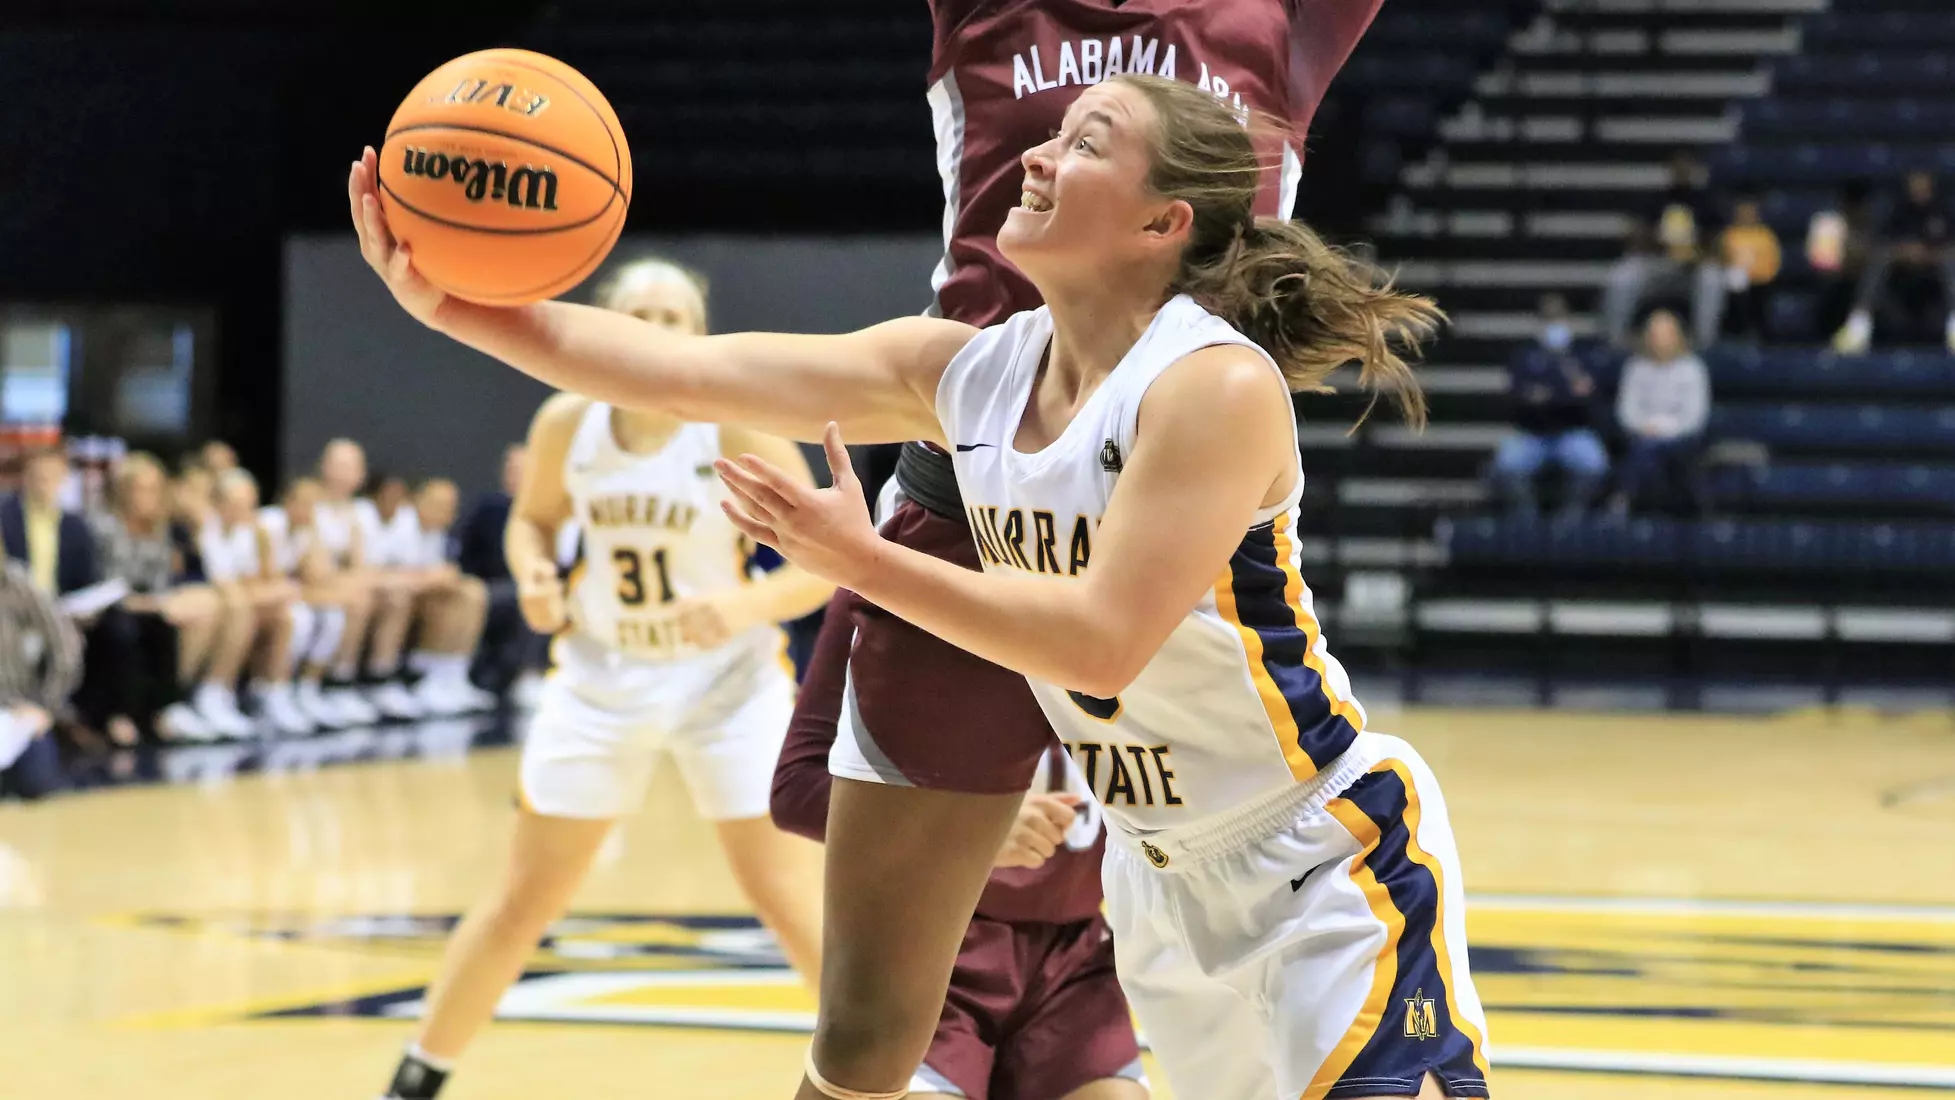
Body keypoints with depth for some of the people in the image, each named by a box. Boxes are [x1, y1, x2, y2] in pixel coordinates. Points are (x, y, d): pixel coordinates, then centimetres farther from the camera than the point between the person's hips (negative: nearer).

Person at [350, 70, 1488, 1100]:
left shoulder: (1219, 383, -23)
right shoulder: (967, 371, -3)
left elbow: (1103, 640, -30)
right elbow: (691, 369, -7)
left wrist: (861, 560, -24)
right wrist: (452, 306, -16)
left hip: (1332, 856, -7)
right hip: (1158, 860, 7)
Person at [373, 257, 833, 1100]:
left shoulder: (740, 429, -20)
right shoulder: (567, 422, -11)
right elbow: (532, 517, 8)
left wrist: (750, 603, -35)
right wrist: (534, 576, -13)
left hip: (726, 683, -2)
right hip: (603, 679, 3)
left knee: (793, 905, -7)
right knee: (525, 899, 8)